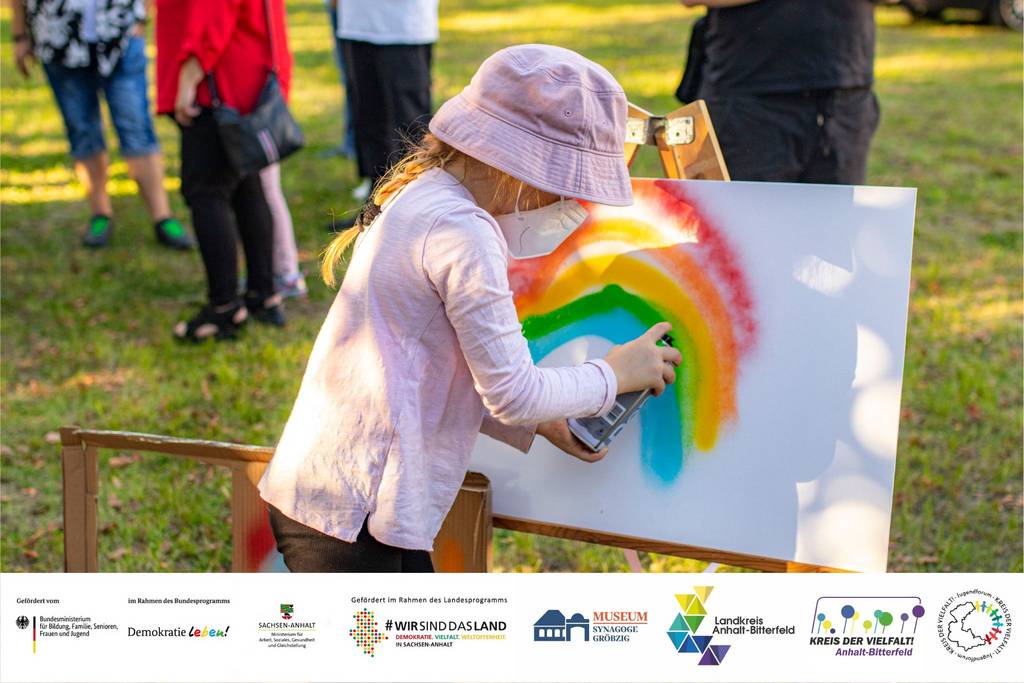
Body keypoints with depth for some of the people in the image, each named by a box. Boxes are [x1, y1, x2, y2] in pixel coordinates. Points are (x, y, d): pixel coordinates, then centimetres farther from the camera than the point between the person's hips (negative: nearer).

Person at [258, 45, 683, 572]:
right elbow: (510, 391, -17)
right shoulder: (461, 232, -19)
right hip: (352, 511, -10)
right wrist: (614, 375, -1)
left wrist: (540, 422, 14)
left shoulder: (423, 198, 12)